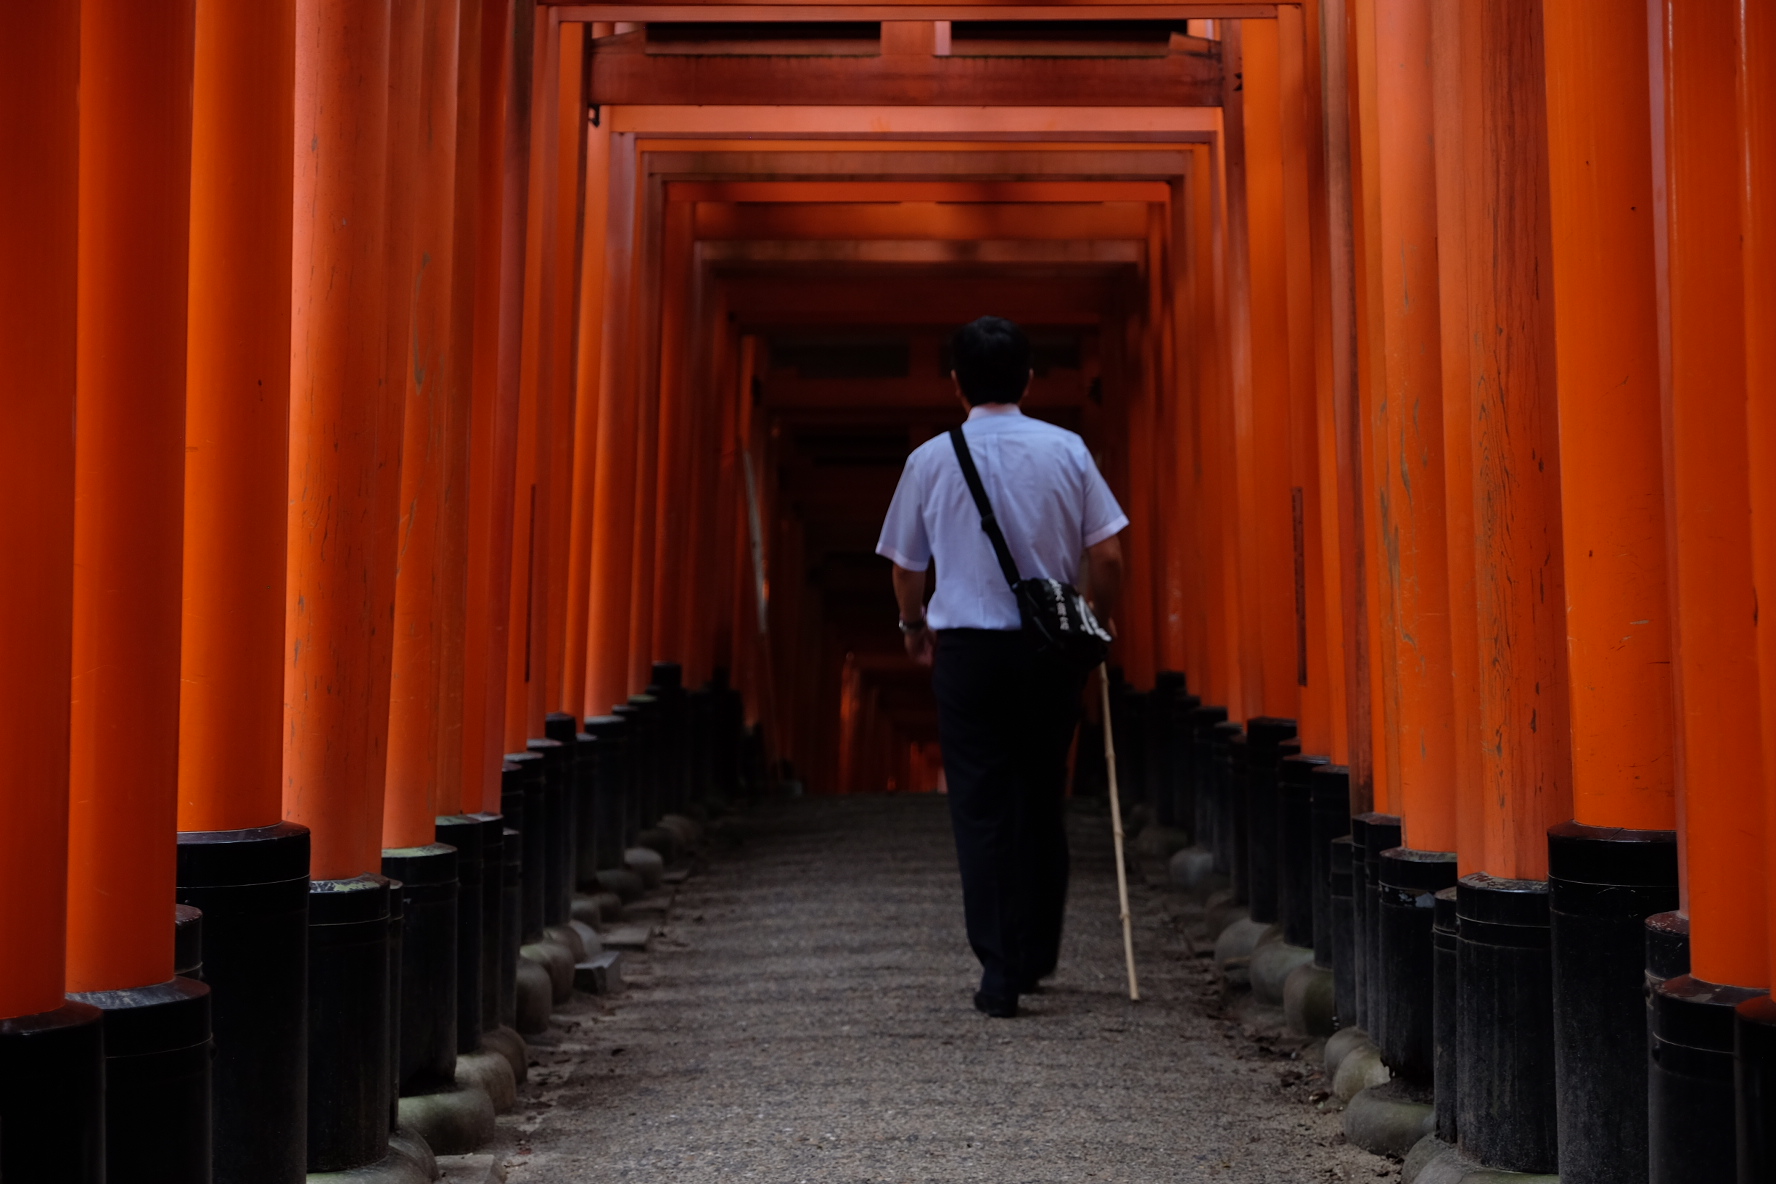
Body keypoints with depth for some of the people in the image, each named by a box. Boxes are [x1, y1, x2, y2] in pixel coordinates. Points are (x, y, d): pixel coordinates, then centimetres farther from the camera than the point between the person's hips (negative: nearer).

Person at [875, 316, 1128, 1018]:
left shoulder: (932, 459, -1)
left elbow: (906, 567, 7)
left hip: (966, 647, -1)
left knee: (980, 809, 3)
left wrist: (915, 629, 26)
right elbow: (1107, 556, -2)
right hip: (1050, 646, 2)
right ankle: (1036, 957, 25)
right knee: (1042, 803, 15)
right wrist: (1100, 622, 15)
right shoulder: (1066, 451, 0)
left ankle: (999, 972, 0)